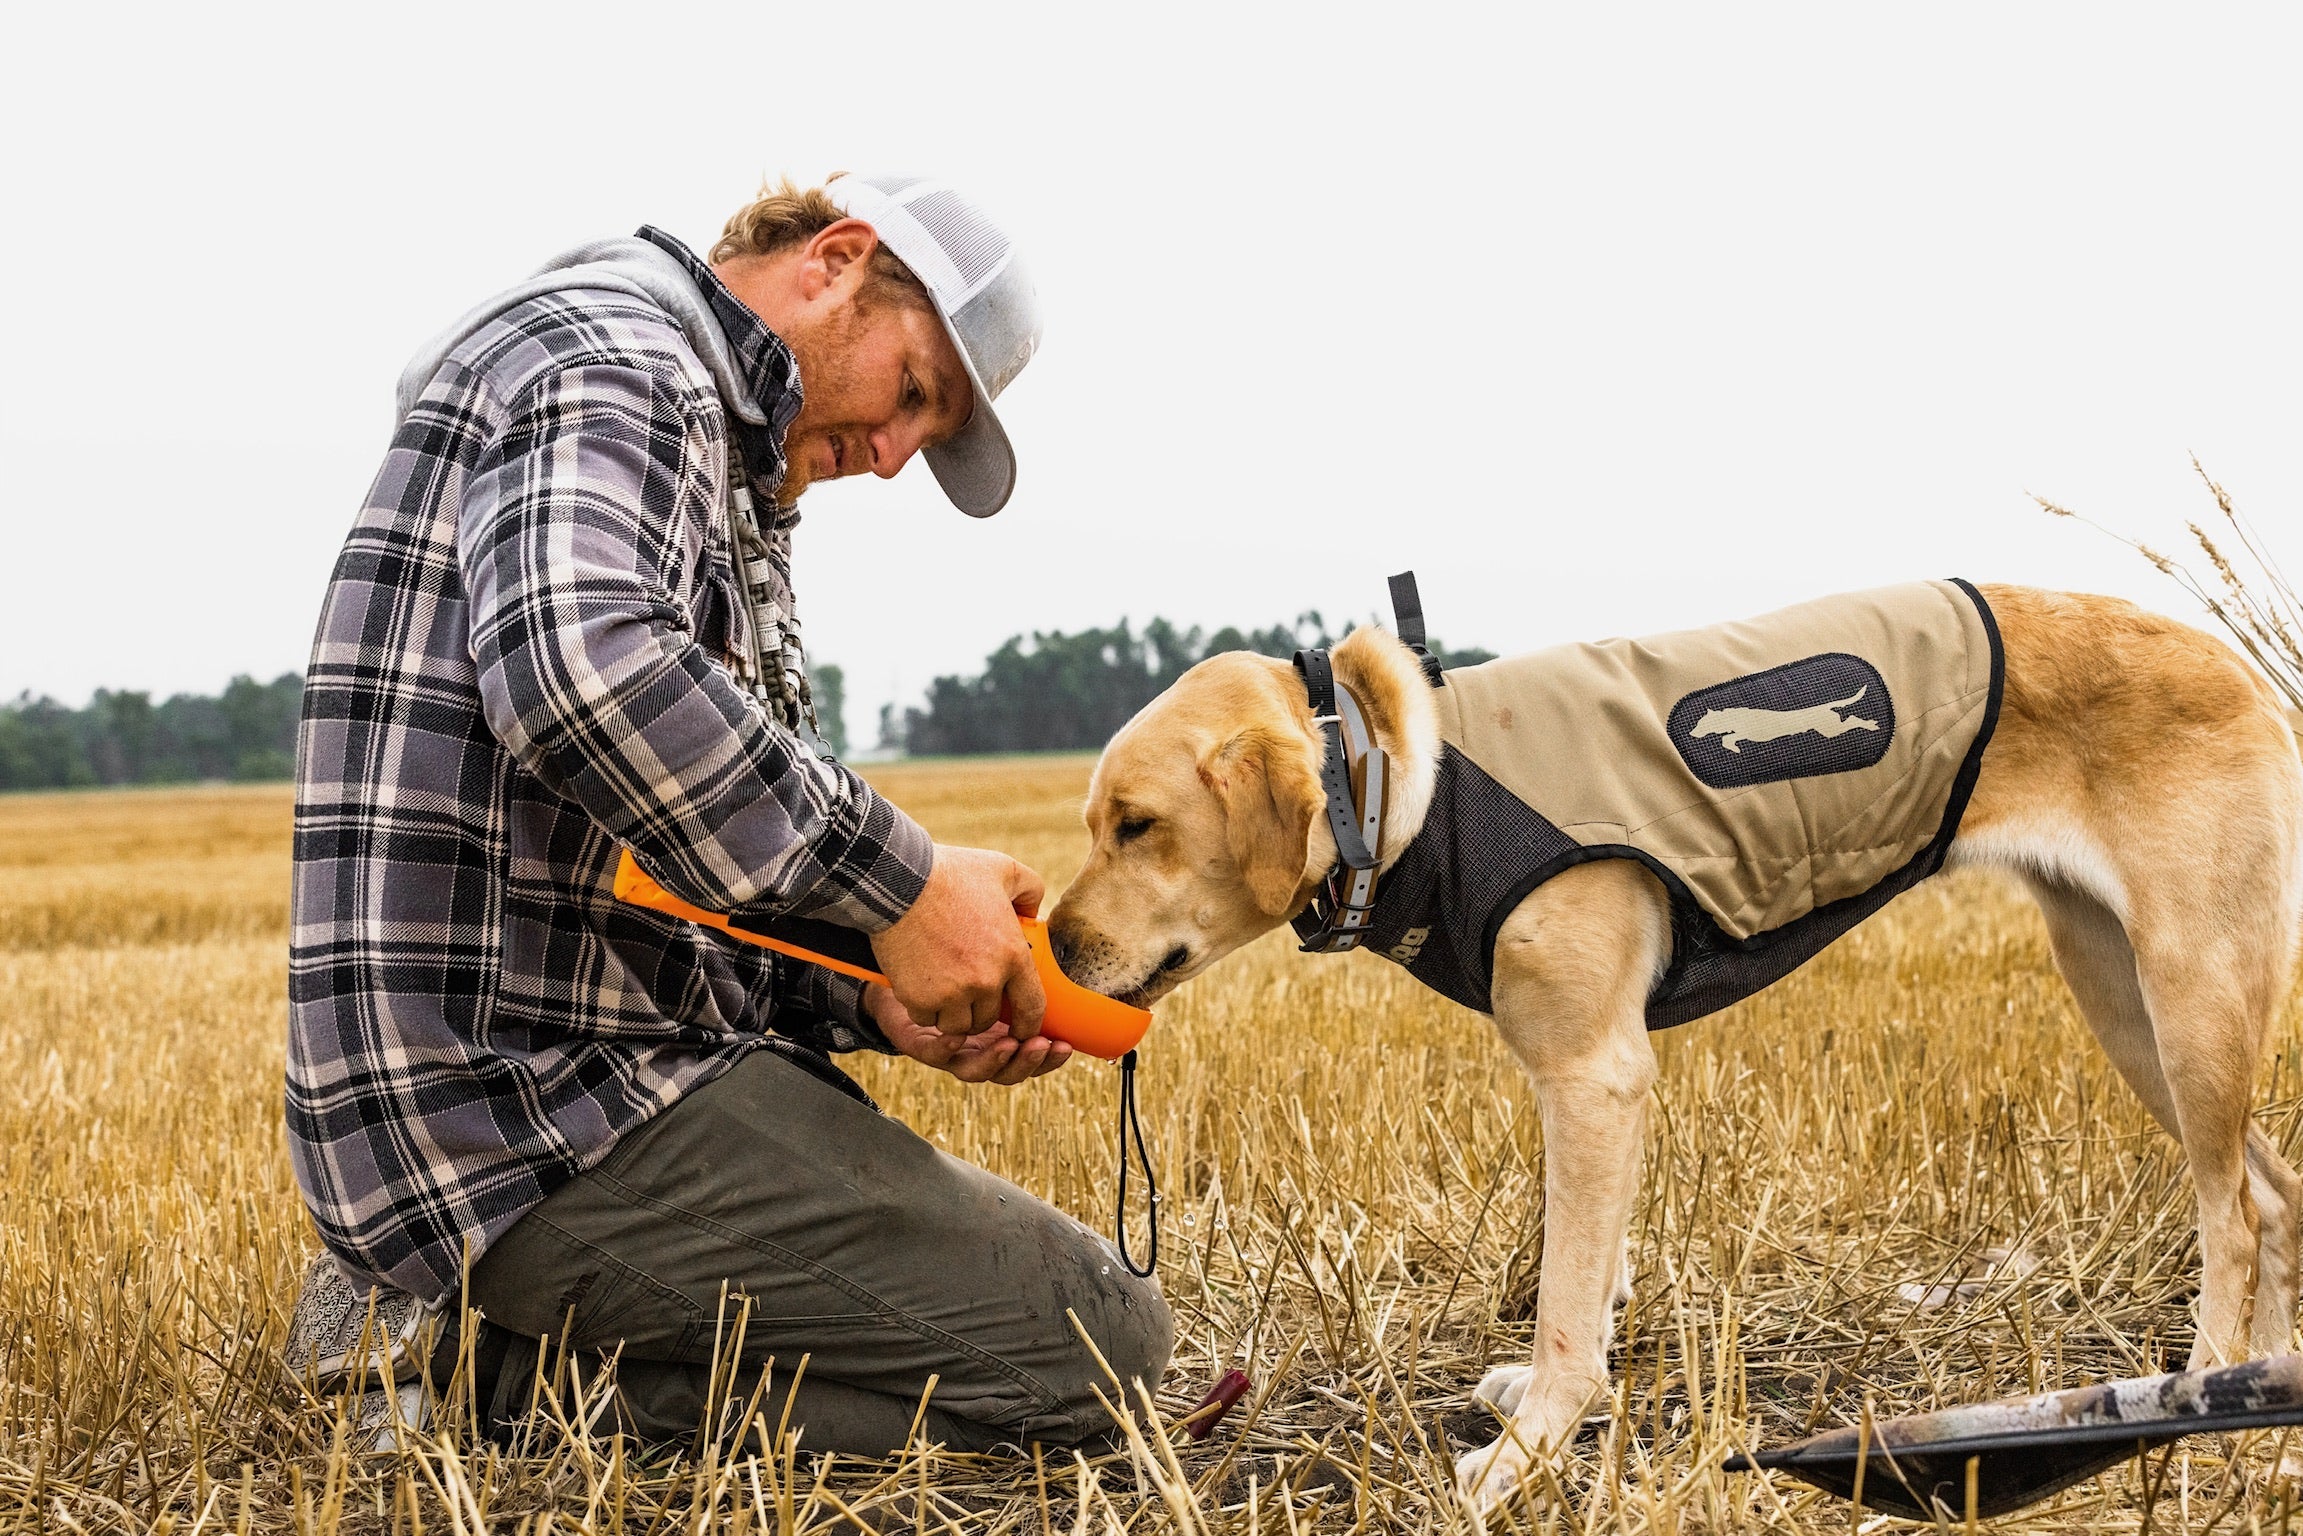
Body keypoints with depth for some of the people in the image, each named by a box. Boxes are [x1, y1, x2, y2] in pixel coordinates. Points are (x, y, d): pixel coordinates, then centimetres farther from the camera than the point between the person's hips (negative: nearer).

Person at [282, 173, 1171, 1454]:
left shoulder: (723, 484, 25)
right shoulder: (613, 352, -8)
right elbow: (578, 665, -31)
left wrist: (878, 1000, 3)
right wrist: (902, 883, -22)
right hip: (530, 1093, -11)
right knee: (1098, 1352, -13)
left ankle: (478, 1310, 11)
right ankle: (494, 1360, -8)